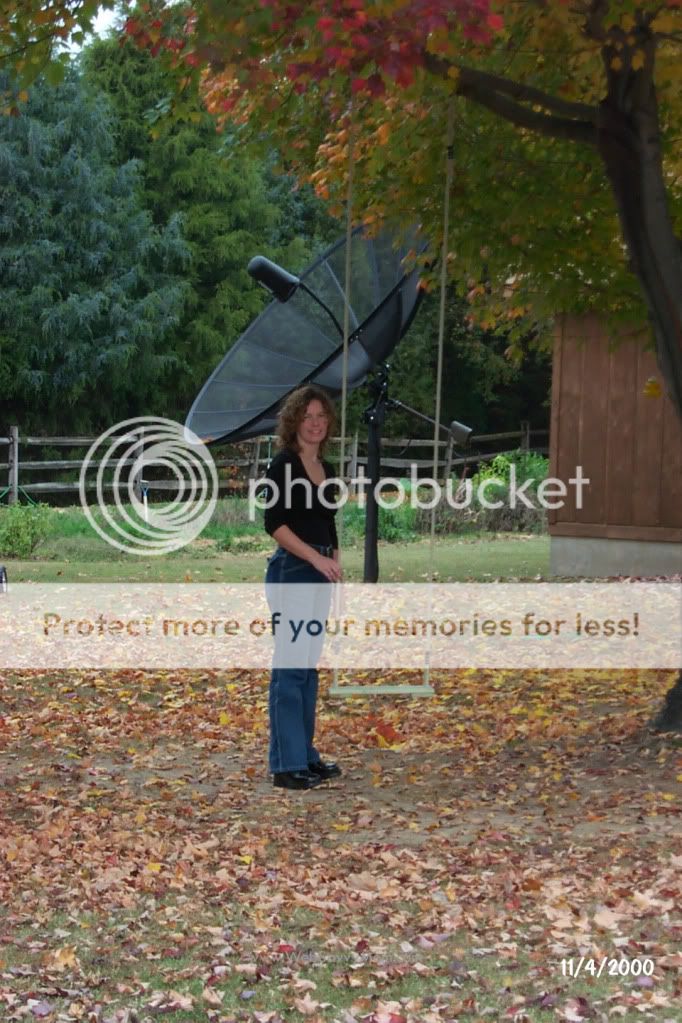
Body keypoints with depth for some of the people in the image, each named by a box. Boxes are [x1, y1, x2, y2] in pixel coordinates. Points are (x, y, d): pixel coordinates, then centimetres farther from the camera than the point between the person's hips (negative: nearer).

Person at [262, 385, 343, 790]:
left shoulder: (325, 467, 15)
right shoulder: (284, 464, -9)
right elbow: (274, 522, -17)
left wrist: (336, 570, 15)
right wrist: (316, 558, -23)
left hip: (319, 574, 9)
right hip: (291, 572, -9)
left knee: (309, 666, 12)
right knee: (290, 666, -7)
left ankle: (305, 755, 19)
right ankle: (287, 765, -4)